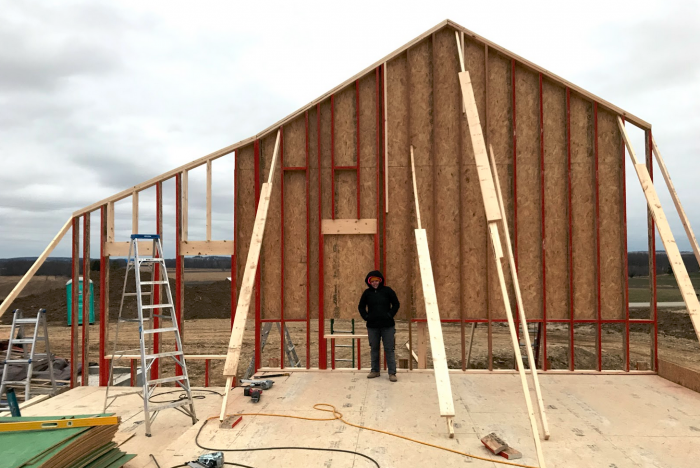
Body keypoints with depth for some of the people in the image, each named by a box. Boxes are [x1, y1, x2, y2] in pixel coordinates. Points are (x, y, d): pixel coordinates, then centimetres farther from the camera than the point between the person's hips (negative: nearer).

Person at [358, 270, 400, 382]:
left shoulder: (387, 291, -2)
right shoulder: (367, 293, 4)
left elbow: (396, 304, 2)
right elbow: (361, 307, 13)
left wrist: (390, 315, -6)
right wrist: (366, 317, 1)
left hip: (387, 325, -2)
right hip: (372, 326, 3)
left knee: (389, 349, -1)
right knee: (374, 348, 11)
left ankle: (392, 373, 3)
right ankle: (375, 370, 23)